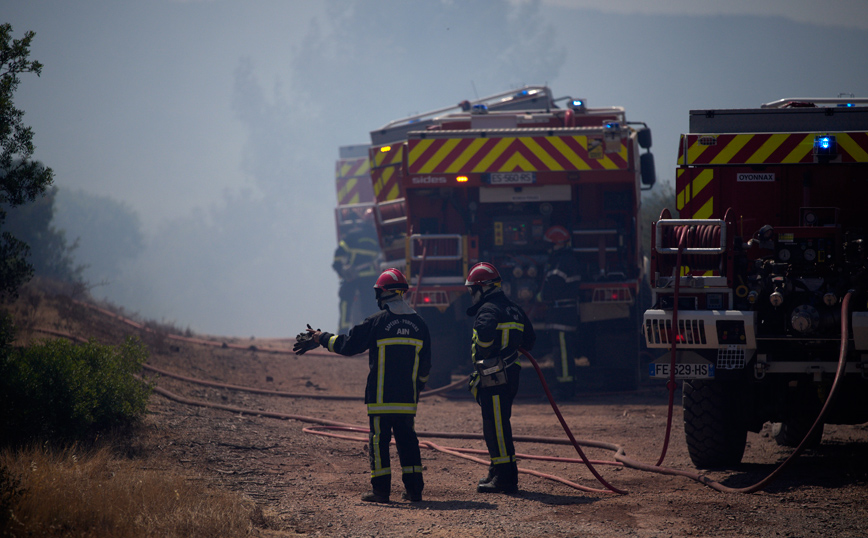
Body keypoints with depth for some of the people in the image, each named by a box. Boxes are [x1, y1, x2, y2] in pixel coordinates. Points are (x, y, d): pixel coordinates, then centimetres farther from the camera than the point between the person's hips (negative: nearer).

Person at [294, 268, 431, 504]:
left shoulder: (378, 321, -9)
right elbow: (425, 364, 13)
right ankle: (414, 488, 7)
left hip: (380, 396, -4)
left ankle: (381, 489, 0)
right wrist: (417, 388, 25)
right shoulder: (419, 323, 7)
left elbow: (346, 344, -2)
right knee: (407, 440, 10)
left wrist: (319, 338, 13)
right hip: (407, 397, 4)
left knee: (379, 440, 1)